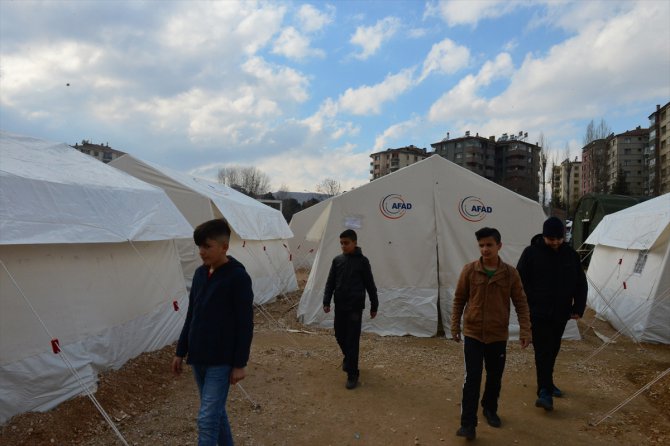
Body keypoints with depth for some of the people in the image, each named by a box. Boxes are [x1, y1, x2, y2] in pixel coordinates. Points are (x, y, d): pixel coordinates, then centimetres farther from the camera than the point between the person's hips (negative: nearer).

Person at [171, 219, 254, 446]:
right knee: (216, 411, 19)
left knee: (207, 418, -5)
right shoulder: (200, 273, 6)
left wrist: (240, 364, -13)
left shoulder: (238, 277, -16)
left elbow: (245, 324, -14)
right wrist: (180, 351, 14)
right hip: (198, 358, 7)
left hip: (221, 361, -7)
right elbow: (191, 316, 14)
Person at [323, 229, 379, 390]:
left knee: (352, 340, -4)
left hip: (355, 307, -4)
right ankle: (349, 359, 43)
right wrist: (326, 302, -3)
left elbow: (370, 285, 0)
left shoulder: (362, 261, -5)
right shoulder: (337, 260, 4)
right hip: (340, 306, 4)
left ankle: (352, 374, 5)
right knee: (340, 336, 15)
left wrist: (374, 306, 3)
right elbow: (330, 282, 6)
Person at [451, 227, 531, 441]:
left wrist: (525, 329, -4)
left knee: (495, 377, 16)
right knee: (472, 379, -4)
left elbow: (521, 303, 1)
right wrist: (455, 326, 2)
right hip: (472, 333, -2)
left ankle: (490, 409, 41)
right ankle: (468, 423, 5)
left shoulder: (510, 273, -5)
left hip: (498, 335, 2)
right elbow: (459, 300, 0)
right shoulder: (469, 270, -7)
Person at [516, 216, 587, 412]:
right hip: (538, 314, -5)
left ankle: (547, 384, 32)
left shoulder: (571, 255, 4)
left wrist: (578, 308, 4)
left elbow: (581, 284, 12)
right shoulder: (531, 253, -9)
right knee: (543, 351, -8)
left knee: (552, 351, 16)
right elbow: (520, 283, -7)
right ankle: (544, 391, -6)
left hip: (560, 314, 5)